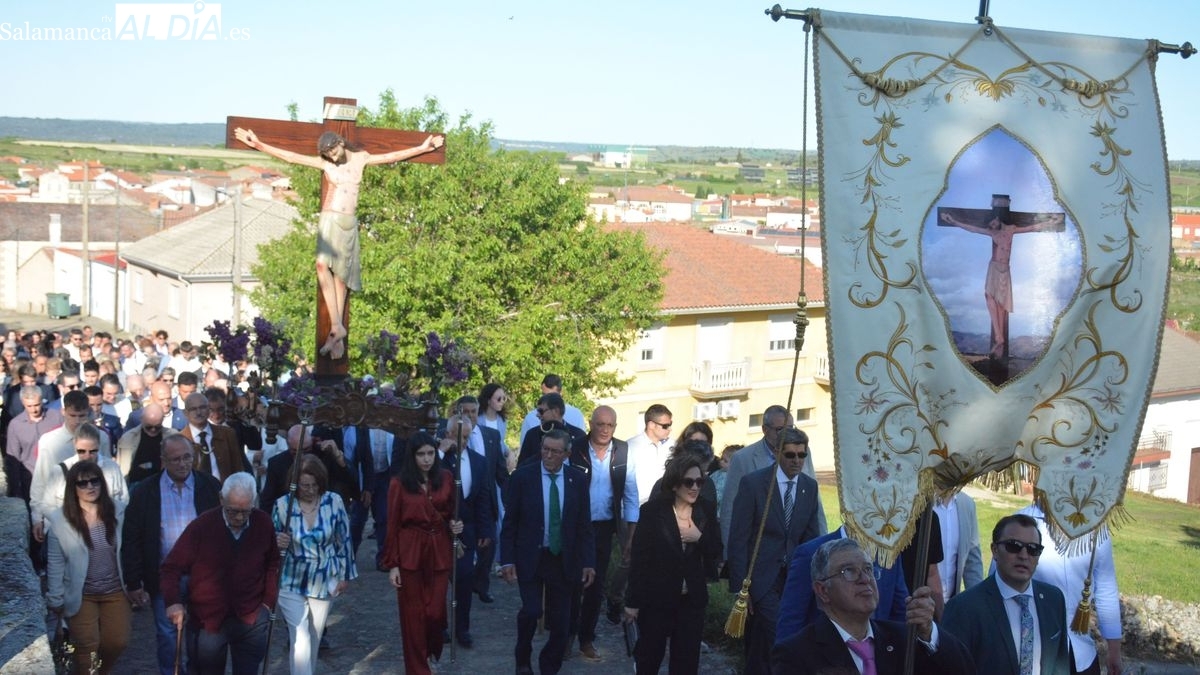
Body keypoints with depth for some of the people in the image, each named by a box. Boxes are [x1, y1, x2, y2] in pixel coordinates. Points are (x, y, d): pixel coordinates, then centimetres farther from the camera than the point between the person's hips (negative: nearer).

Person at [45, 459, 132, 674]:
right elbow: (55, 564, -7)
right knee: (87, 647, 4)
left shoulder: (117, 512, -5)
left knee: (118, 641, 6)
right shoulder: (59, 520, -11)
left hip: (115, 591, 2)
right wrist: (56, 601, -5)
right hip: (81, 595, -2)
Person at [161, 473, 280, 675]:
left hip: (251, 619, 2)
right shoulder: (201, 526, -13)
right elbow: (171, 567, -7)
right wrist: (173, 602, -20)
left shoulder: (264, 524, -6)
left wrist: (269, 600, 1)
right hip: (207, 620, -1)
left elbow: (273, 563, 7)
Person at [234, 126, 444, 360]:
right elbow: (290, 156, 4)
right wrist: (258, 144, 0)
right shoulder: (324, 163, 5)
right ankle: (337, 326, -28)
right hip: (329, 220, -2)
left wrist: (422, 148, 14)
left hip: (349, 223, 2)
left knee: (341, 276, 0)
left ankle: (335, 332, 2)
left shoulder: (360, 158, 9)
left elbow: (392, 157, 13)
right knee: (323, 265, -26)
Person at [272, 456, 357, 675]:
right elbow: (272, 543, -2)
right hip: (291, 583, -2)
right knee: (300, 639, -10)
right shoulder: (282, 505, -14)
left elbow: (343, 540, -1)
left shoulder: (334, 502, -11)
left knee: (314, 639, 17)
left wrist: (345, 575, 4)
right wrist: (278, 543, -26)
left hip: (324, 582, 2)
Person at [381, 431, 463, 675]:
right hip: (410, 553, -2)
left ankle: (432, 652, 33)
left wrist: (454, 526, -7)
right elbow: (392, 526, -5)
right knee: (413, 613, 5)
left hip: (439, 551, 2)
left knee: (435, 611, 2)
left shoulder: (446, 478, 2)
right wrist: (392, 564, -7)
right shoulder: (399, 483, -7)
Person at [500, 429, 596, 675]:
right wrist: (507, 560, -9)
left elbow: (584, 525, 4)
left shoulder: (578, 479, 0)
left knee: (560, 621, 4)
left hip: (563, 560, 2)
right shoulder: (522, 476, -5)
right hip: (530, 557, -2)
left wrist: (588, 562, -2)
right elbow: (509, 522, -3)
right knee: (532, 610, -16)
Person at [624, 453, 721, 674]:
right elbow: (639, 557, -8)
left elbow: (716, 552, 5)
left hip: (692, 598, 3)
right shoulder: (652, 510, -9)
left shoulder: (707, 510, 1)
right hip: (656, 597, -3)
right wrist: (632, 600, -8)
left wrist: (700, 538, -16)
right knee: (649, 655, 11)